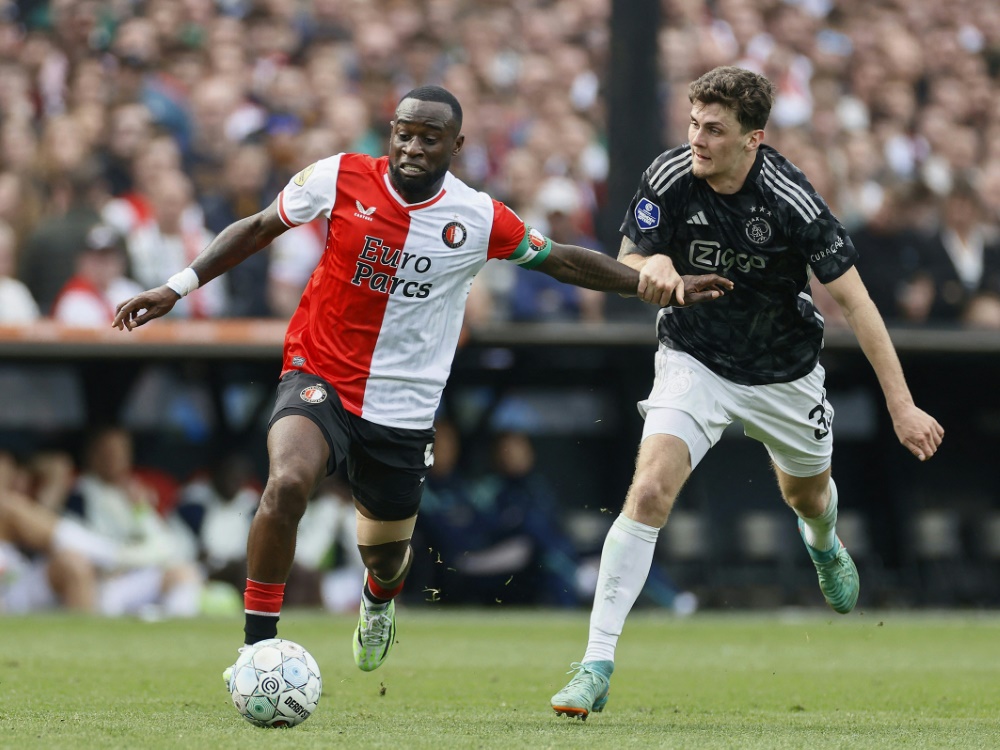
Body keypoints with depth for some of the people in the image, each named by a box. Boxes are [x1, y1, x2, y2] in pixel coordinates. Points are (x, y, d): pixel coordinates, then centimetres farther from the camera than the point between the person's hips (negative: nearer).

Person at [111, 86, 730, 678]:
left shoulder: (480, 220, -7)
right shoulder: (341, 179, -8)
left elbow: (562, 261, 7)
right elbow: (258, 229, 5)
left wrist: (655, 286, 3)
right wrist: (178, 287, 0)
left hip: (403, 409, 2)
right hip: (319, 378, -2)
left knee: (385, 556, 14)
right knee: (287, 484, -32)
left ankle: (378, 600, 56)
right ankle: (257, 646, -20)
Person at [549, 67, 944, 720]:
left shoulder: (792, 202, -27)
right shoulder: (668, 179, -19)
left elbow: (854, 302, -21)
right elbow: (628, 262, -4)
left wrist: (902, 406, -22)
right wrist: (652, 265, -31)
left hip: (785, 373, 0)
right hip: (695, 361, 0)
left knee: (808, 495, 24)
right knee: (649, 491, -21)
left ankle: (824, 544, 66)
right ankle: (597, 667, -21)